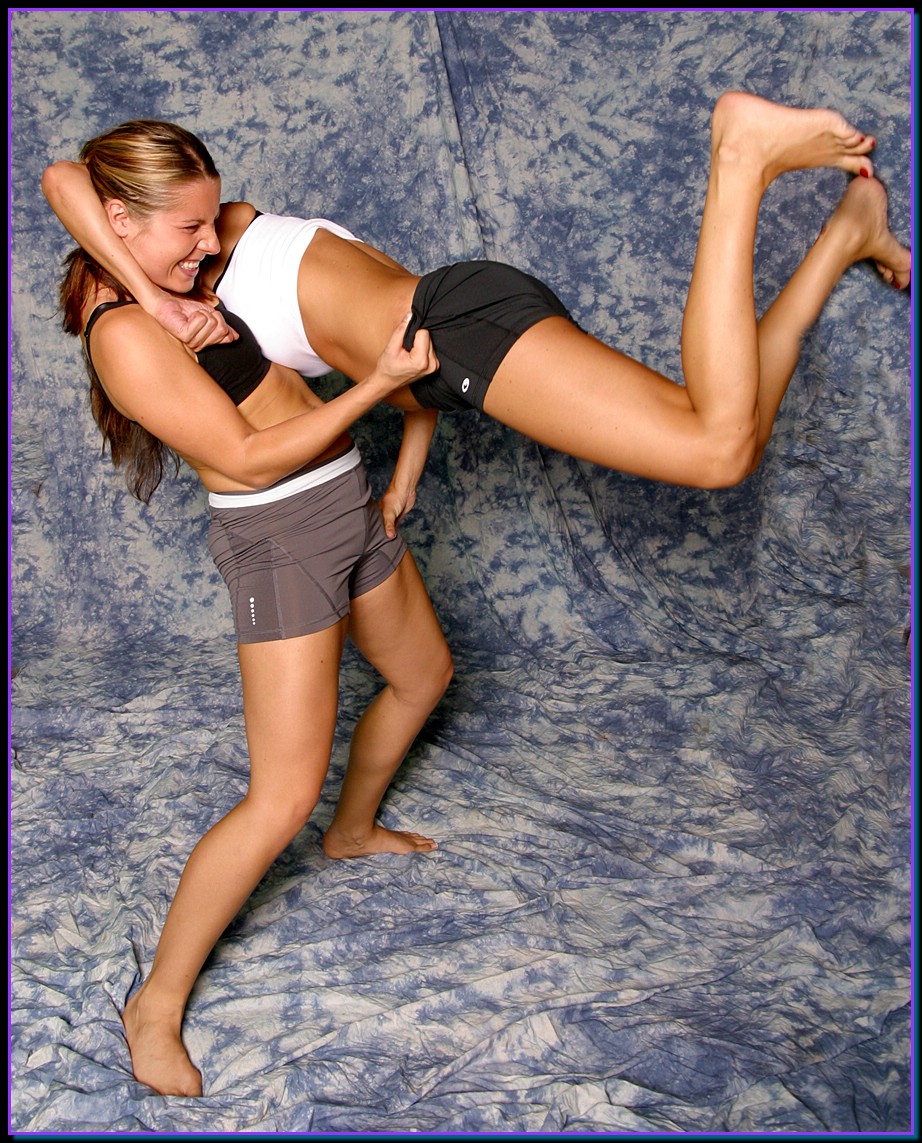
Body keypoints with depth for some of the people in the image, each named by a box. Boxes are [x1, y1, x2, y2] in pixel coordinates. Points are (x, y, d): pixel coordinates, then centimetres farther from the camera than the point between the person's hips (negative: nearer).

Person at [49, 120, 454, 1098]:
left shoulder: (167, 291, 5)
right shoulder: (127, 335, -22)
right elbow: (248, 458, -22)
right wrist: (379, 382, -21)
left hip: (343, 502, 10)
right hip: (277, 534, -10)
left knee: (422, 674, 27)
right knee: (282, 798, -10)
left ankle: (352, 831, 51)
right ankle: (157, 1003, 9)